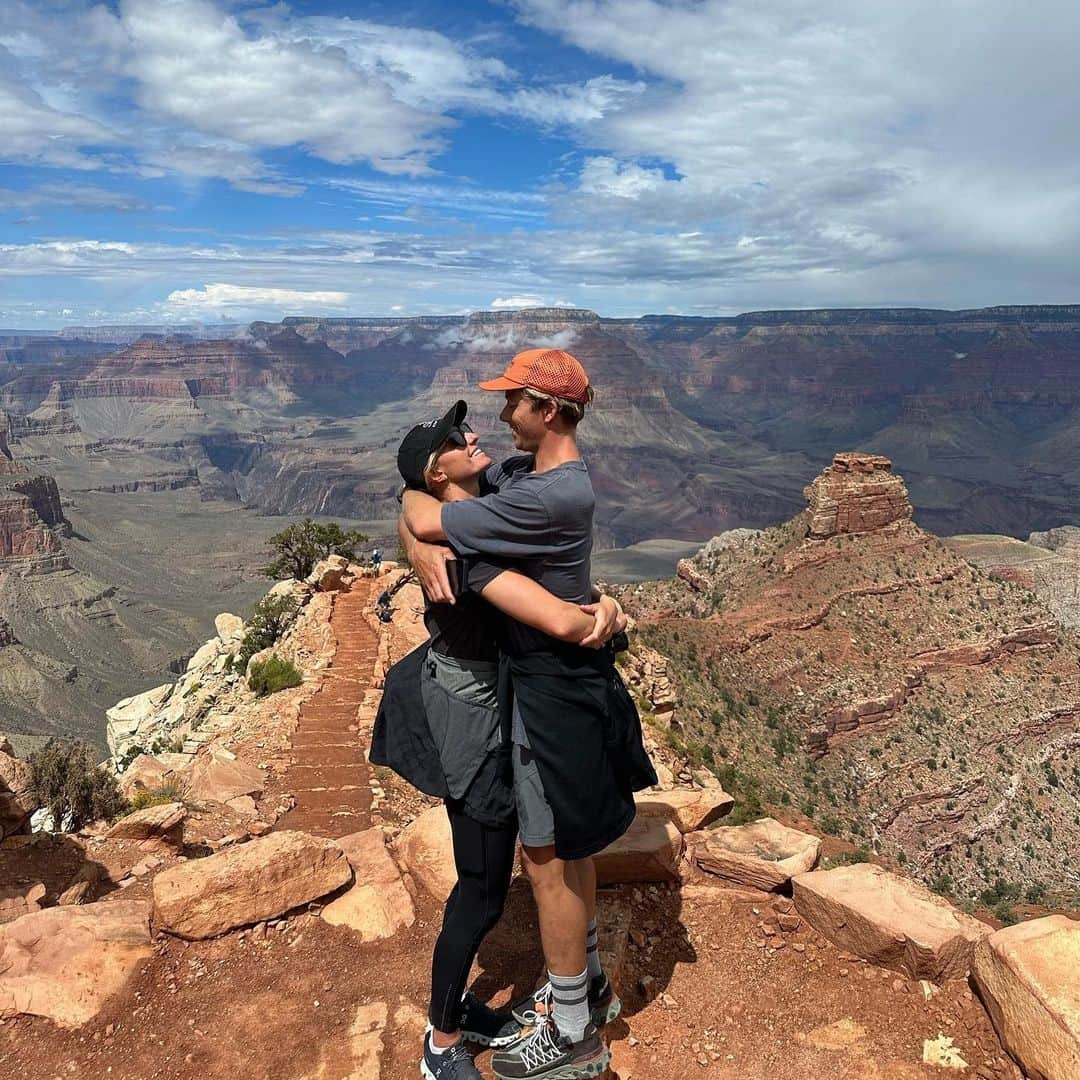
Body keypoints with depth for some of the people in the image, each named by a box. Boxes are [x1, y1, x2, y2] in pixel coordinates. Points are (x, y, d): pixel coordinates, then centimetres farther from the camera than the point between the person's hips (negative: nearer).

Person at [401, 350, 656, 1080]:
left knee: (548, 859, 6)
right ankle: (587, 984, 43)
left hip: (552, 692, -10)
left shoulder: (554, 497, -27)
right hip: (545, 677, 10)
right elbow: (423, 519, 6)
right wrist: (423, 551, -15)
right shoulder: (520, 469, 4)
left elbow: (423, 517, -25)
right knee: (566, 845, 23)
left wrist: (416, 500, -3)